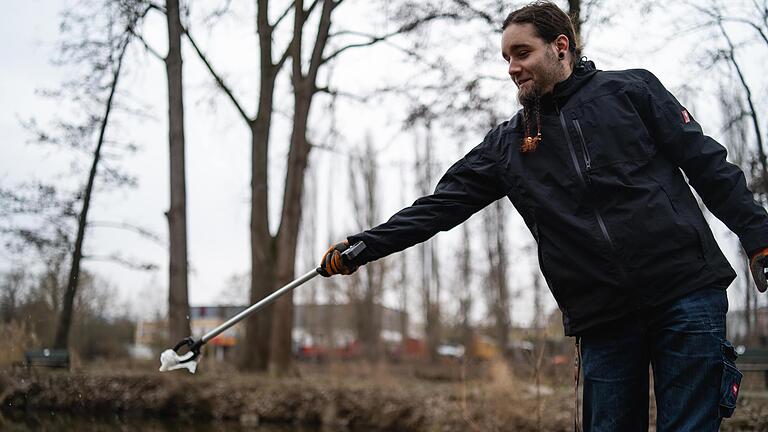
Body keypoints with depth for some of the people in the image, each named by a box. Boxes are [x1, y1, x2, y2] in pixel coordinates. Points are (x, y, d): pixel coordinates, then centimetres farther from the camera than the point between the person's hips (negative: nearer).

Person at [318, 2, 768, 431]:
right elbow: (441, 206, 9)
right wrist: (364, 246, -1)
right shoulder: (506, 144, 14)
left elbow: (707, 164, 4)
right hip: (602, 317, 3)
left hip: (687, 293, -3)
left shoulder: (632, 90, 6)